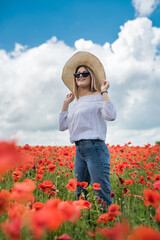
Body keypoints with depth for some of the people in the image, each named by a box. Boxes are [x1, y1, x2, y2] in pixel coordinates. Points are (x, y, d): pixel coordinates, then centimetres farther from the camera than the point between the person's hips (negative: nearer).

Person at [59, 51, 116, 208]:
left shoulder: (98, 97, -1)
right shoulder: (78, 102, 21)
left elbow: (111, 115, -20)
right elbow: (62, 126, 22)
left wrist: (104, 91, -12)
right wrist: (65, 104, 20)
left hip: (95, 148, -8)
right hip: (79, 150, 8)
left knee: (102, 195, -10)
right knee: (80, 194, 12)